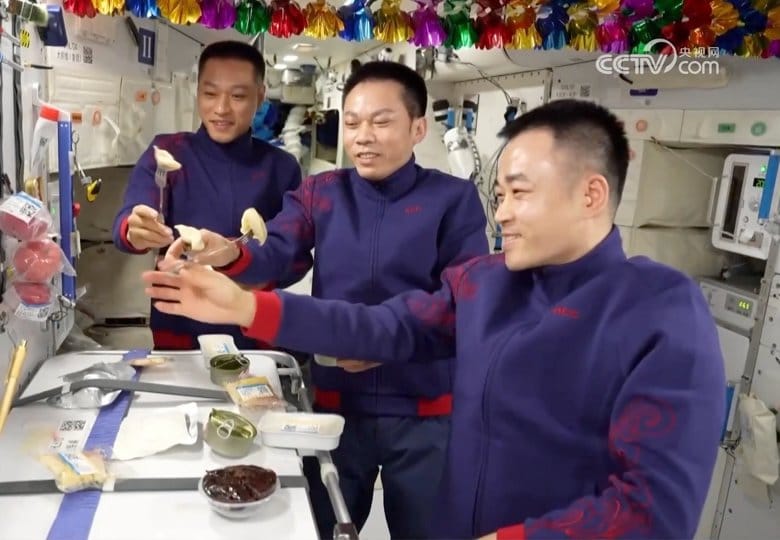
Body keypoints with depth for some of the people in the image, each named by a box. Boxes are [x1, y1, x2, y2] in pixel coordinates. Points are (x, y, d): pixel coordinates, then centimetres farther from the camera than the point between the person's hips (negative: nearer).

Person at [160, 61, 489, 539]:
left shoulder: (455, 199, -5)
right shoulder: (320, 194, 4)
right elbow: (273, 256, -12)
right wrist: (230, 255, -34)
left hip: (425, 411, -2)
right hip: (335, 403, 3)